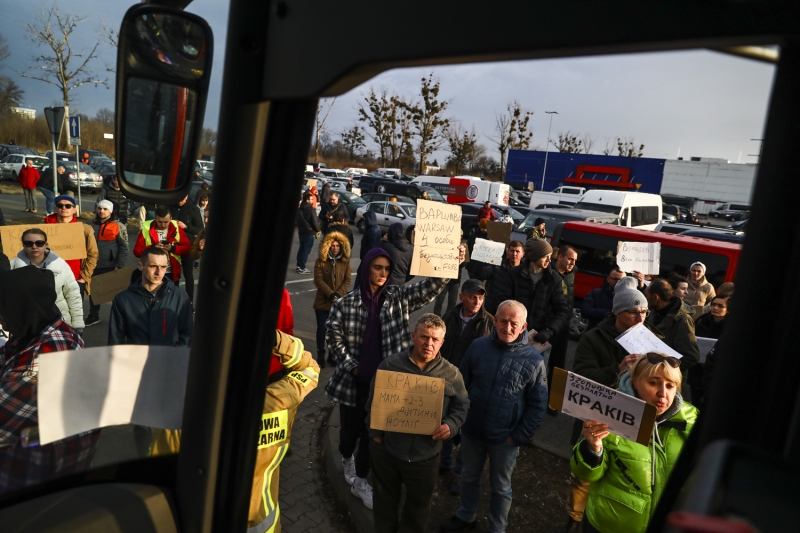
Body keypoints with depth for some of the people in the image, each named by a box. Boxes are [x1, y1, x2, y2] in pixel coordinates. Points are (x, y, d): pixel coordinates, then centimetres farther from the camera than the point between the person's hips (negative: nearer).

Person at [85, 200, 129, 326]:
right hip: (95, 265, 5)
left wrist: (119, 266, -15)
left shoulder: (118, 226, -8)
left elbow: (124, 248, -10)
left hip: (111, 266, -5)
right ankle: (93, 316, 28)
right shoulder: (93, 224, 9)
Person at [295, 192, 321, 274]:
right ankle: (302, 268, -4)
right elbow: (315, 221, -15)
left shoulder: (299, 209, 11)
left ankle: (299, 266, 18)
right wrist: (317, 230, -1)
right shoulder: (311, 209, -16)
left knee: (301, 249, 15)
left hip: (301, 232, 8)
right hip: (309, 233, -8)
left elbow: (296, 220, 20)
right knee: (306, 250, -4)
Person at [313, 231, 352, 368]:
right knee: (322, 328, 4)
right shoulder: (320, 261, -3)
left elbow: (348, 280, -2)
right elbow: (318, 280, -10)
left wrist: (338, 295, -14)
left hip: (340, 302, 1)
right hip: (322, 301, -1)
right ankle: (321, 355, 15)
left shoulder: (345, 261, 2)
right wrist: (331, 294, -17)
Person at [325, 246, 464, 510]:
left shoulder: (398, 297, -3)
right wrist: (351, 366, -8)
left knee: (372, 430, 13)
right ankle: (346, 459, 53)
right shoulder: (346, 302, -9)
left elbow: (429, 288, -13)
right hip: (353, 379, -1)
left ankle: (360, 480, 35)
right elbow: (333, 338, -4)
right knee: (351, 426, 18)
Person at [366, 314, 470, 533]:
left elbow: (461, 406, 0)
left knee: (419, 502, 21)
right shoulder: (390, 364, -8)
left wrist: (451, 425, -19)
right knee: (385, 498, 22)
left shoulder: (451, 374, -7)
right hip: (387, 447, 0)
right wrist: (375, 433, -4)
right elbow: (374, 402, -1)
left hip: (425, 454, 0)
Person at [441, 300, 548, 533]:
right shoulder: (478, 346, -11)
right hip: (471, 430, 3)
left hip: (505, 439, -2)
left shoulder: (533, 360, -17)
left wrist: (520, 437, -9)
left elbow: (538, 405, -9)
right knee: (469, 477, 25)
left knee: (500, 487, 19)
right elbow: (461, 383, 1)